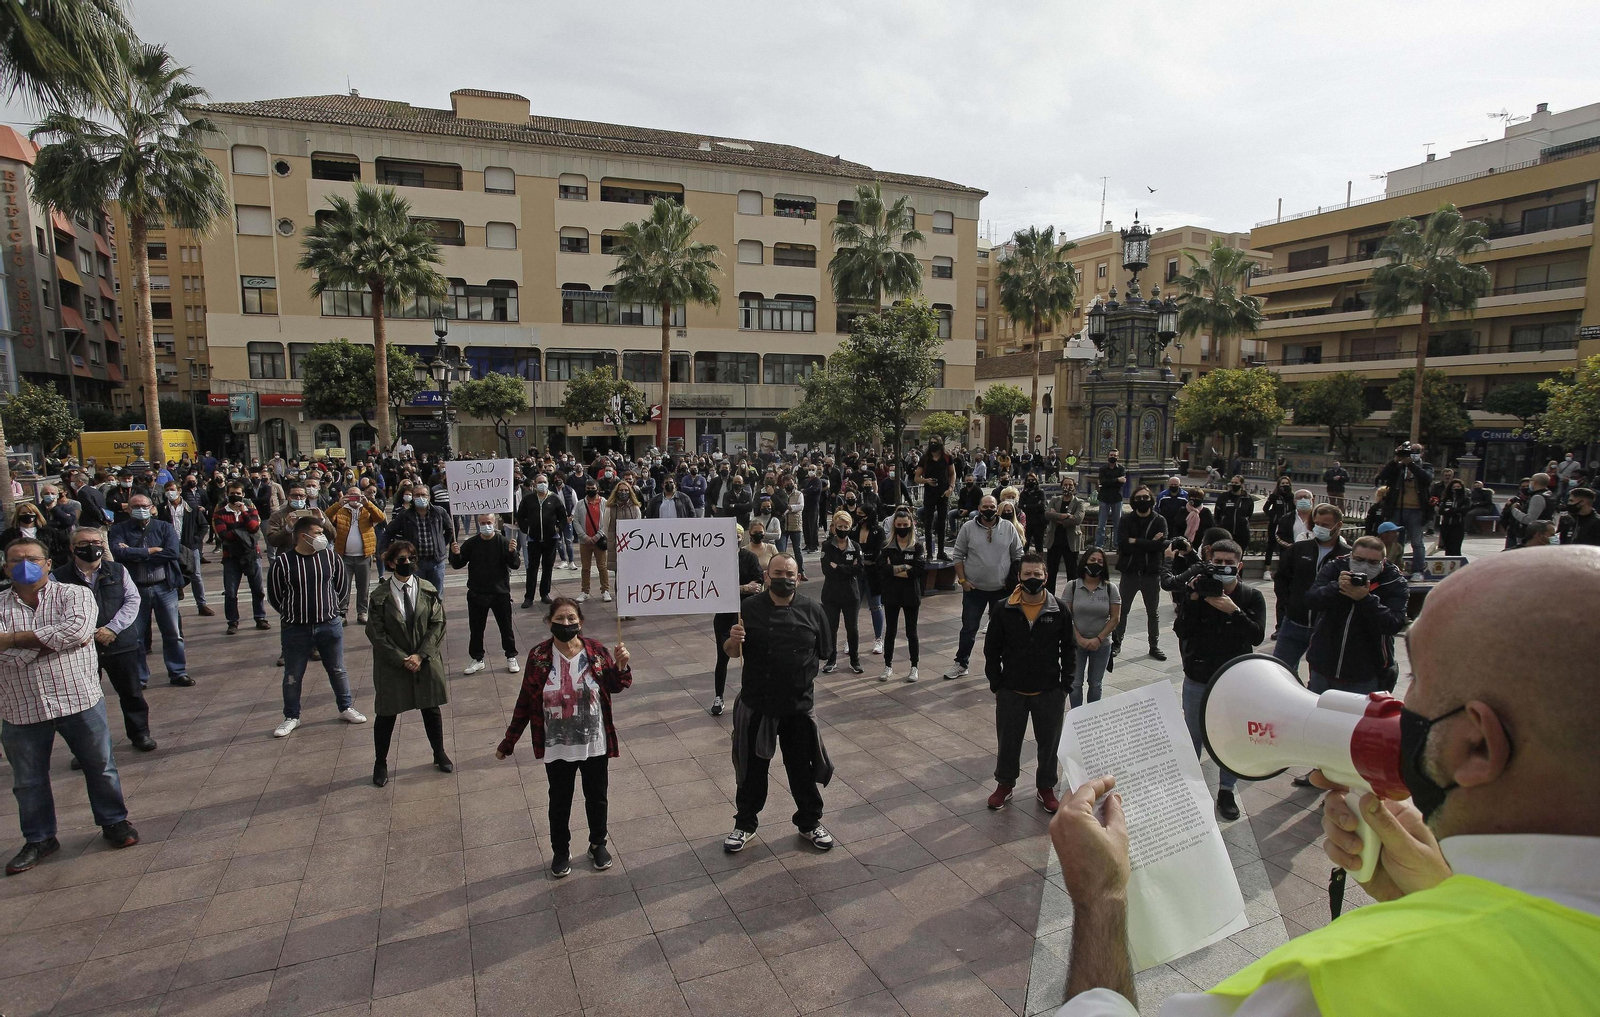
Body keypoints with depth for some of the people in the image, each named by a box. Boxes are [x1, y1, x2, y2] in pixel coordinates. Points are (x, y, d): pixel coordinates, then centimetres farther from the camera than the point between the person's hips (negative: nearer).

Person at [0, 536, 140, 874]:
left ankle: (114, 821, 30)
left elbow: (78, 629, -25)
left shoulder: (75, 594, -5)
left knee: (100, 766, 11)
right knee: (28, 781, 15)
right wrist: (54, 637, -15)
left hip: (79, 699, -2)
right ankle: (39, 839, 34)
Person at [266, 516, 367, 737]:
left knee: (338, 670, 14)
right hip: (295, 629, -2)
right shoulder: (282, 562, -13)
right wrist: (292, 614, 6)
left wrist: (330, 608, 10)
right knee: (292, 676, 11)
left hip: (329, 625, 2)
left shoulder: (330, 557, -6)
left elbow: (342, 584, 10)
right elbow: (274, 595, 1)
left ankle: (346, 708, 30)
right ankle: (291, 717, 28)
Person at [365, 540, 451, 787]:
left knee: (431, 710, 13)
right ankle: (380, 763, 30)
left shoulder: (428, 590, -4)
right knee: (386, 715, 10)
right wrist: (402, 659, -15)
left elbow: (438, 624, -5)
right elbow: (376, 633, -9)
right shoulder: (380, 595, -9)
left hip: (426, 662, 2)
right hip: (391, 664, -1)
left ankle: (439, 755, 33)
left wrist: (420, 655, -13)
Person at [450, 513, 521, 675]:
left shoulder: (504, 542, -8)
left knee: (506, 627, 8)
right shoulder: (471, 543, -2)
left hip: (500, 593, -2)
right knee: (476, 628, 11)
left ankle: (511, 657, 23)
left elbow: (516, 565, -11)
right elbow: (457, 565, 4)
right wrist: (455, 554, -17)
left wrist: (512, 552, -30)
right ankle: (477, 659, 26)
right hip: (476, 595, 2)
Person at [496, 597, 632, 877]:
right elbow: (525, 702, -4)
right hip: (557, 748, -1)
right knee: (560, 802, 18)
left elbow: (616, 686, 1)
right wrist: (508, 741, -1)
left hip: (594, 745, 1)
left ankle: (598, 844, 43)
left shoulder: (597, 651, -12)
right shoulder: (539, 656, -13)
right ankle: (560, 851, 41)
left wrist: (621, 665, -20)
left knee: (597, 797, 19)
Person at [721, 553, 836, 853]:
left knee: (802, 767, 15)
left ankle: (809, 823, 36)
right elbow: (731, 652, -4)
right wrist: (734, 641, -25)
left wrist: (803, 676, 5)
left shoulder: (812, 610, -5)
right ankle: (745, 824, 34)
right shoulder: (749, 608, -7)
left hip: (800, 705, 1)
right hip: (756, 705, -1)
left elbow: (822, 652, 5)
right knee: (753, 767, 14)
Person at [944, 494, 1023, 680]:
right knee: (969, 628, 7)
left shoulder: (1009, 528, -1)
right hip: (974, 589, -1)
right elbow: (958, 555, 0)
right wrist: (962, 580, -6)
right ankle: (961, 664, 19)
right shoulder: (968, 527, -4)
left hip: (1002, 589, 1)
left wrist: (1013, 580, -1)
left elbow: (1018, 556, 5)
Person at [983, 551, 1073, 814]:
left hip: (1049, 692, 0)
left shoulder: (1059, 611, -5)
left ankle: (1046, 788, 34)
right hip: (1011, 691, 0)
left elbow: (1069, 650, 3)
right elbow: (991, 650, 0)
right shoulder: (1003, 610, -7)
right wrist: (996, 685, -2)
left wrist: (1064, 686, 0)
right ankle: (1005, 784, 34)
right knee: (1008, 741, 13)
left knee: (1049, 742, 14)